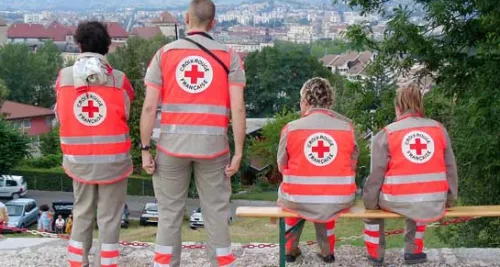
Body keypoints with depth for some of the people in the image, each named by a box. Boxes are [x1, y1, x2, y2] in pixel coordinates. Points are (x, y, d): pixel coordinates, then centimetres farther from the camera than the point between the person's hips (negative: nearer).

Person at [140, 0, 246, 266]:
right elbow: (238, 109, -6)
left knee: (170, 213, 10)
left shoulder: (164, 53, 3)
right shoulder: (229, 56, 2)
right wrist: (238, 153, -1)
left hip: (172, 144, 1)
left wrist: (145, 149, 4)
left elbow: (149, 107, -2)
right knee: (216, 213, 9)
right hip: (212, 144, 0)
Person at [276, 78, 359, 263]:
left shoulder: (291, 128, -6)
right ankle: (327, 251, 40)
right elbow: (351, 166, 3)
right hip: (340, 203, 1)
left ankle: (290, 249, 41)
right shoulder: (347, 126, -3)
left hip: (299, 203, -1)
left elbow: (282, 167, 4)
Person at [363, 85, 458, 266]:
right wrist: (450, 200, 19)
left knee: (374, 204, 31)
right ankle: (414, 251, 40)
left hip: (398, 202, -3)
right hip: (435, 205, 3)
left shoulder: (385, 135, -3)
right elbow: (450, 169, 8)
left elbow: (376, 176, -4)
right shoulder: (439, 129, 5)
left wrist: (370, 204, 9)